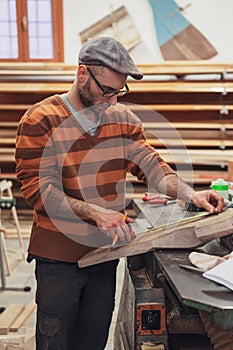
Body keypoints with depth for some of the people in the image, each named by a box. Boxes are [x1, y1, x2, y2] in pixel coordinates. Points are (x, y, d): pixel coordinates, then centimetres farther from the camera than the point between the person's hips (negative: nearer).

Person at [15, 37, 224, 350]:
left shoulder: (123, 118, 5)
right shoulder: (41, 120, -12)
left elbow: (149, 163, 0)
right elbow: (37, 188, -17)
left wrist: (188, 193, -18)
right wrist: (95, 212, -27)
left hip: (106, 252, 5)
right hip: (59, 254, -4)